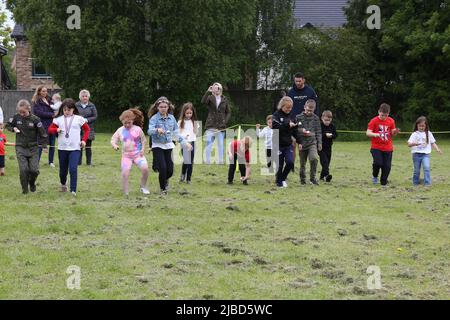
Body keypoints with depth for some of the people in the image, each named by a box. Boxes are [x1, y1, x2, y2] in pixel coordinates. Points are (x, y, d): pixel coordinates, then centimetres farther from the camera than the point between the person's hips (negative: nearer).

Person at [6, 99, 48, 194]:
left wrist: (44, 146, -3)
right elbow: (8, 125, 14)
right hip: (20, 148, 1)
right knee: (23, 169, -11)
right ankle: (25, 189, 6)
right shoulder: (16, 117, -3)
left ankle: (32, 183, 27)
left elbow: (42, 133, -2)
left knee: (34, 170, -4)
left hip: (33, 148, -1)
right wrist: (13, 129, -7)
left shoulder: (35, 119, -9)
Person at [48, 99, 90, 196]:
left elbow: (87, 129, 11)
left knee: (73, 169, -17)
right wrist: (56, 130, -13)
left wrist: (84, 140, -1)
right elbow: (50, 129, 7)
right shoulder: (58, 119, 4)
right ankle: (63, 184, 43)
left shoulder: (79, 119, 1)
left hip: (75, 148, -2)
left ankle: (73, 190, -14)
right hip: (62, 148, 2)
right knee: (63, 170, 13)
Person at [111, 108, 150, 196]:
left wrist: (143, 149, -6)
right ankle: (126, 194, -6)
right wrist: (114, 145, -16)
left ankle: (143, 187, 1)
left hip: (138, 154, -1)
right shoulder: (120, 130, 5)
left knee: (145, 168, -23)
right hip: (126, 155, 1)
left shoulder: (137, 129, 0)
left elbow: (143, 140, 9)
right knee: (125, 173, -15)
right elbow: (113, 140, 7)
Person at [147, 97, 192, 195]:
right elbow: (149, 131, -27)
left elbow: (176, 132, 13)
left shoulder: (171, 118, 5)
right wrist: (157, 130, -47)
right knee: (163, 168, -13)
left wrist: (185, 142, 9)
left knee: (170, 170, 3)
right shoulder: (154, 118, -10)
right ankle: (163, 189, 9)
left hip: (168, 146, 4)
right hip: (158, 146, -4)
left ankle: (165, 180, 38)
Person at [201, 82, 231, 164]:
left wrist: (225, 121, -3)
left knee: (221, 144, 7)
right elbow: (203, 101, -21)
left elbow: (228, 112, 12)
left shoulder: (224, 99, 7)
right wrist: (208, 92, -29)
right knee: (209, 144, -5)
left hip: (221, 126, 2)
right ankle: (208, 161, 0)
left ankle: (221, 161, 14)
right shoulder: (210, 98, 1)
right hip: (211, 126, -2)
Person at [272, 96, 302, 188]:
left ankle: (283, 178, 16)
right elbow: (276, 127, -22)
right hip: (278, 145, -4)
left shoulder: (290, 116, 9)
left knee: (290, 162, -7)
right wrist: (287, 125, -29)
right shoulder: (276, 115, -7)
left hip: (288, 144, 4)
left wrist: (299, 141, 10)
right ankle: (279, 182, 17)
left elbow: (295, 130, 15)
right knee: (280, 165, 0)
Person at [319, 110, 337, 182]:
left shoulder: (332, 126, 7)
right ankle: (326, 174, -30)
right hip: (321, 146, -5)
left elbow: (335, 135, 5)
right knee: (324, 161, -18)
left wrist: (331, 135, -15)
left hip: (328, 147, 5)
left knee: (327, 162, 9)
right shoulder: (320, 126, -8)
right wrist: (325, 135, -24)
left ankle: (322, 177, 20)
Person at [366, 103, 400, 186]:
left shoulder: (391, 121, 4)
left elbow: (392, 133, 12)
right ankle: (375, 176, 8)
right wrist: (375, 134, -30)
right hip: (376, 147, -3)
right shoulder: (374, 121, -7)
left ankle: (383, 183, 15)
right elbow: (368, 133, -10)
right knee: (378, 163, -22)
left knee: (387, 167, 0)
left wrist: (395, 132, -11)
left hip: (388, 148, 3)